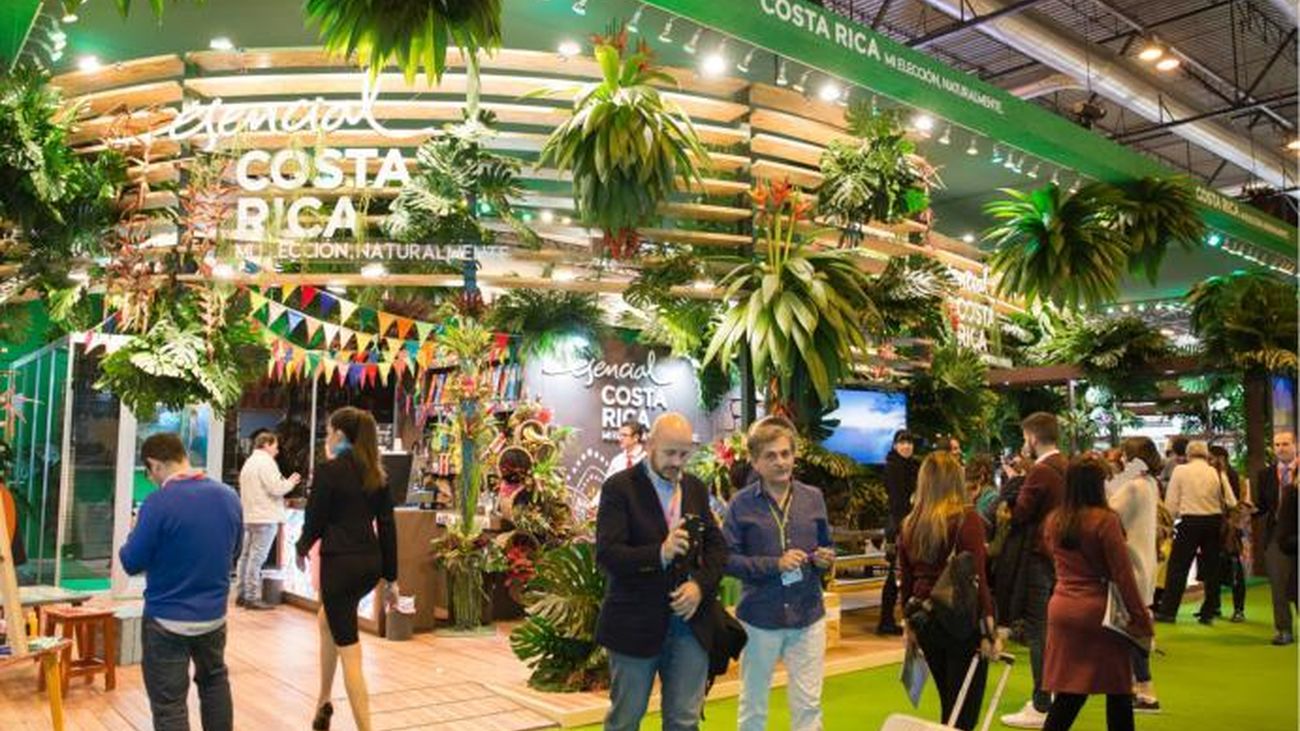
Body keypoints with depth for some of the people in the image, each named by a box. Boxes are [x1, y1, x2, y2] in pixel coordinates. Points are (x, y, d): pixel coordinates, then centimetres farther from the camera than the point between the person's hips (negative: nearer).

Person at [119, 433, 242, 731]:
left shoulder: (159, 503, -18)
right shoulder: (229, 497, -1)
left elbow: (131, 563, -10)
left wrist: (134, 535, 8)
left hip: (167, 621, -5)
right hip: (214, 615, 5)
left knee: (169, 703, 5)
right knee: (215, 680, 26)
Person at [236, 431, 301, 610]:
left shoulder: (249, 462, 19)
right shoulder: (266, 462, -11)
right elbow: (276, 488, -17)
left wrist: (285, 482, 17)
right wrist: (291, 482, 0)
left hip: (249, 516, 10)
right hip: (265, 517, -10)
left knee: (246, 555, 11)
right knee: (257, 557, -8)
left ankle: (242, 594, 16)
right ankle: (252, 597, -6)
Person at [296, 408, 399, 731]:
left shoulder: (328, 470, -9)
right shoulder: (377, 474, 8)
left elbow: (315, 521, -6)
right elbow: (387, 527, 8)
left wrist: (302, 549, 17)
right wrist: (391, 577, 12)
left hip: (340, 562, -7)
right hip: (370, 563, 7)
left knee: (349, 651, -1)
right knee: (328, 619, 30)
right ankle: (323, 702, 34)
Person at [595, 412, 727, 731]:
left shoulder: (696, 489, 10)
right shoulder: (619, 487, -8)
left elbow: (717, 546, 10)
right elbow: (606, 554, -17)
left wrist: (701, 584, -9)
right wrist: (660, 553, -31)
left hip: (690, 620, 4)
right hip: (635, 623, -4)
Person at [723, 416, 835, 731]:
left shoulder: (813, 498, 3)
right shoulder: (742, 504, -7)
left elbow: (825, 548, 13)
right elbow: (727, 559, -10)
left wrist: (825, 559, -9)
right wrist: (775, 564, -20)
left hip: (808, 615, 2)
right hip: (759, 617, -2)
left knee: (808, 704, 8)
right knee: (753, 704, 14)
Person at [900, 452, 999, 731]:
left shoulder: (910, 524, 4)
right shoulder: (967, 518, -11)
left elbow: (906, 581, 9)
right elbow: (977, 577, -15)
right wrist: (989, 630, -11)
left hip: (924, 621, 5)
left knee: (949, 707, 20)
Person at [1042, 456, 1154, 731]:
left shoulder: (1054, 521, 4)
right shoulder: (1106, 520, -12)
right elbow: (1123, 575, -12)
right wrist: (1143, 622, -7)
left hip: (1061, 608, 5)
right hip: (1099, 611, -5)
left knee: (1067, 696, 10)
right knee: (1119, 693, 11)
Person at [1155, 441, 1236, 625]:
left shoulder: (1180, 471, -3)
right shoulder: (1217, 473, 1)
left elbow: (1171, 503, -4)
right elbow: (1232, 503, -1)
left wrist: (1173, 516, 11)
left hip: (1190, 522, -2)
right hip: (1214, 522, 2)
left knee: (1178, 566, 3)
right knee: (1211, 568, 12)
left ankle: (1168, 611, 3)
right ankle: (1208, 613, 16)